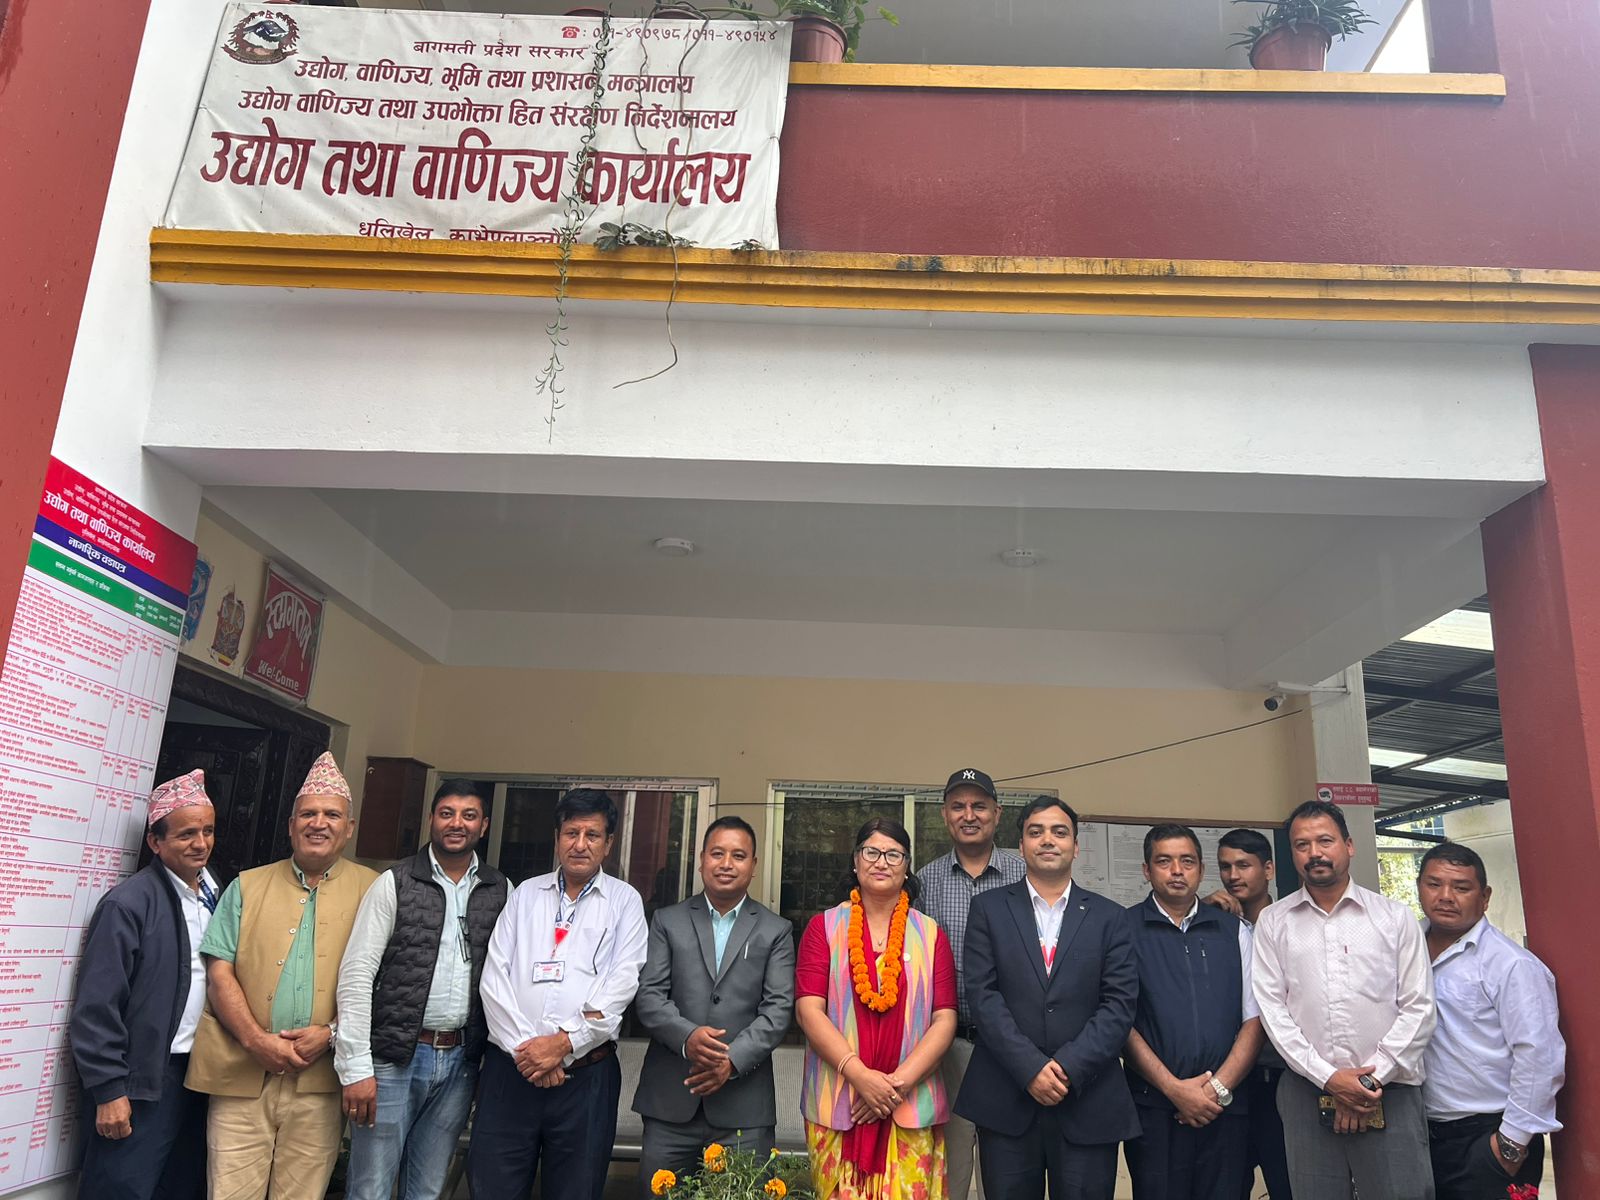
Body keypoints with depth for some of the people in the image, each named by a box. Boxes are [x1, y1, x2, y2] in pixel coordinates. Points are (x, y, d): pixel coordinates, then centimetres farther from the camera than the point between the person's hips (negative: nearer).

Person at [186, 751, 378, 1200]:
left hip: (320, 1079, -1)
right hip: (241, 1076, 1)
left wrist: (331, 1033, -13)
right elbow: (219, 974, 3)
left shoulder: (370, 891, 4)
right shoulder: (247, 887, 10)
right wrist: (258, 1041, -9)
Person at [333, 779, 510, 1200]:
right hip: (394, 1056, -3)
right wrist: (356, 1066, -11)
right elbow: (356, 976, -7)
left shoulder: (500, 891, 4)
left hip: (460, 1061, 3)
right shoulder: (395, 884, -4)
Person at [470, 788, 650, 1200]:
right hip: (511, 1066, 2)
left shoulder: (624, 901, 4)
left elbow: (621, 984, -6)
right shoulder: (525, 894, 10)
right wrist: (523, 1045, -9)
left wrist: (564, 1042, -14)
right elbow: (494, 977, 2)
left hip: (586, 1073, -1)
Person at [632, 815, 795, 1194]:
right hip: (669, 1098, 1)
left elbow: (778, 1008, -1)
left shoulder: (776, 931, 8)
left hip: (744, 1104, -1)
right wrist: (686, 1036, -17)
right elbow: (648, 995, 1)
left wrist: (732, 1059, -15)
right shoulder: (667, 921, 10)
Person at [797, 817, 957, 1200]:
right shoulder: (824, 927, 4)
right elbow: (809, 1009, -4)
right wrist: (861, 1075, -15)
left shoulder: (930, 935, 8)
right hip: (837, 1107, -1)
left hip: (912, 1109, 1)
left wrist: (899, 1082, -10)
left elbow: (945, 1018, 2)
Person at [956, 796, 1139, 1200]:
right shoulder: (989, 909, 5)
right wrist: (1031, 1068, -14)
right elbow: (982, 995, -4)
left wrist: (1069, 1067, -13)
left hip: (1088, 1104, 1)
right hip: (1005, 1103, 0)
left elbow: (1120, 1003, -2)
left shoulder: (1109, 917, 7)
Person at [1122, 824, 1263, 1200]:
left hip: (1225, 1108, 2)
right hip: (1153, 1107, -2)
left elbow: (1254, 1019, 5)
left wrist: (1219, 1087, -6)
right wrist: (1174, 1087, -11)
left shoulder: (1234, 930, 9)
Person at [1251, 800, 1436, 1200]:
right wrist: (1328, 1077, -9)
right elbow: (1272, 1009, 0)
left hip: (1388, 1092, -1)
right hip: (1307, 1093, 1)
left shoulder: (1395, 917, 3)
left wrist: (1371, 1080, -7)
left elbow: (1418, 1008, 0)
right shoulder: (1273, 922, 4)